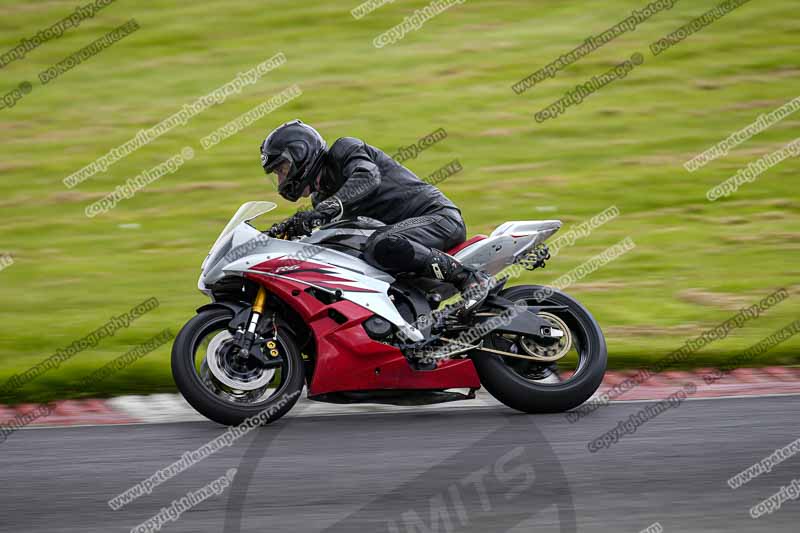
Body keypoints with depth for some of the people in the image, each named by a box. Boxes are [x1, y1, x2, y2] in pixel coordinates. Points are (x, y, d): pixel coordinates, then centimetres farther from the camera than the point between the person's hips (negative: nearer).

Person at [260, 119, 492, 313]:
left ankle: (468, 276, -30)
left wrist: (331, 207, -41)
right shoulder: (321, 196, 20)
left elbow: (368, 177, -27)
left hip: (441, 216, -10)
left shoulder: (344, 150, -6)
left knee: (381, 246, -36)